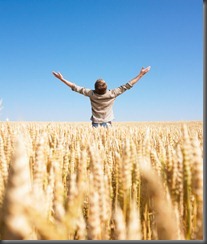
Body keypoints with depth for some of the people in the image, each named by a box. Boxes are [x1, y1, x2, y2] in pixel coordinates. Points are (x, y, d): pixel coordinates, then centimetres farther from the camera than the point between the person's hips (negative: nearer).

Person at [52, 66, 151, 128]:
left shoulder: (91, 94, -12)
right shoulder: (112, 94, -14)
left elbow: (76, 88, -5)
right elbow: (127, 86, -7)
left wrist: (62, 79, 4)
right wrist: (141, 74, -1)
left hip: (95, 124, 1)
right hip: (107, 124, 0)